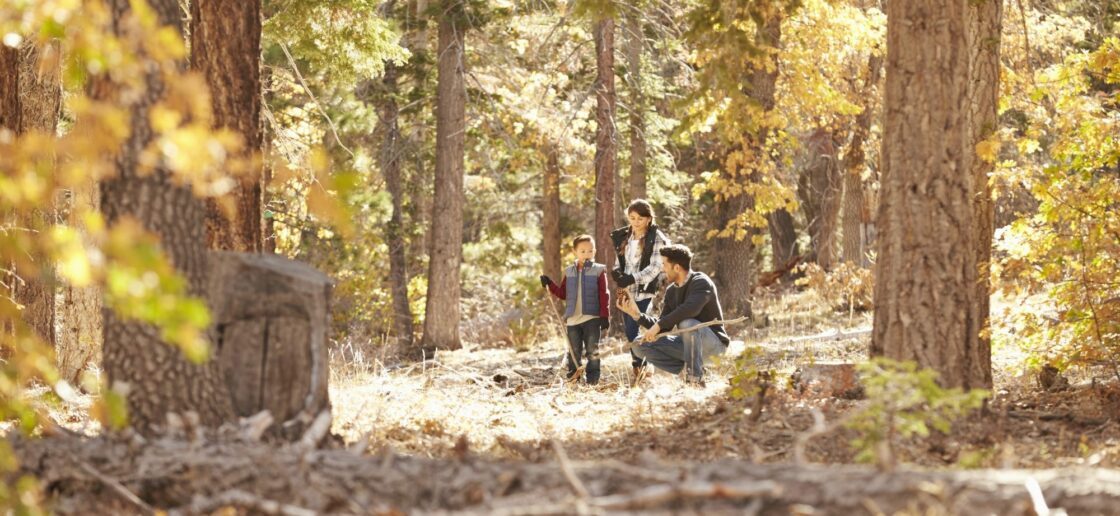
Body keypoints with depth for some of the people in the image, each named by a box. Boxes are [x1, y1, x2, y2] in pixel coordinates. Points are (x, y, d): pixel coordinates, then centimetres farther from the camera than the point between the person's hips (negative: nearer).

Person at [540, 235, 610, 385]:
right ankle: (572, 378, 18)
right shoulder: (569, 272, 9)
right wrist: (550, 285, 1)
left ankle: (592, 380, 7)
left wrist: (605, 316, -11)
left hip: (592, 318, -3)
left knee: (592, 351, 1)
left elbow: (604, 295, -5)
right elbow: (563, 294, 15)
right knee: (574, 352, 9)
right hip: (573, 319, 3)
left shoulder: (598, 271, -2)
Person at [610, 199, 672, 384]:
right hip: (626, 291, 6)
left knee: (633, 329, -12)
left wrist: (633, 278, -24)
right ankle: (642, 365, 17)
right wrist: (617, 272, -6)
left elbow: (655, 266, -13)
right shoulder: (624, 237, 13)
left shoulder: (656, 238, -6)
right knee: (628, 329, 6)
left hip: (643, 291, -6)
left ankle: (638, 367, 0)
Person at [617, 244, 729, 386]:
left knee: (687, 323, -38)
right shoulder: (671, 291, 7)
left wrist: (659, 325, -33)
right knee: (640, 345, -5)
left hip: (713, 341, -7)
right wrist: (637, 315, -5)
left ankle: (695, 378, -27)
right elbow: (664, 329, 7)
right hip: (688, 343, 7)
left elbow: (691, 309, -37)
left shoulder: (701, 282, -16)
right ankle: (688, 370, -8)